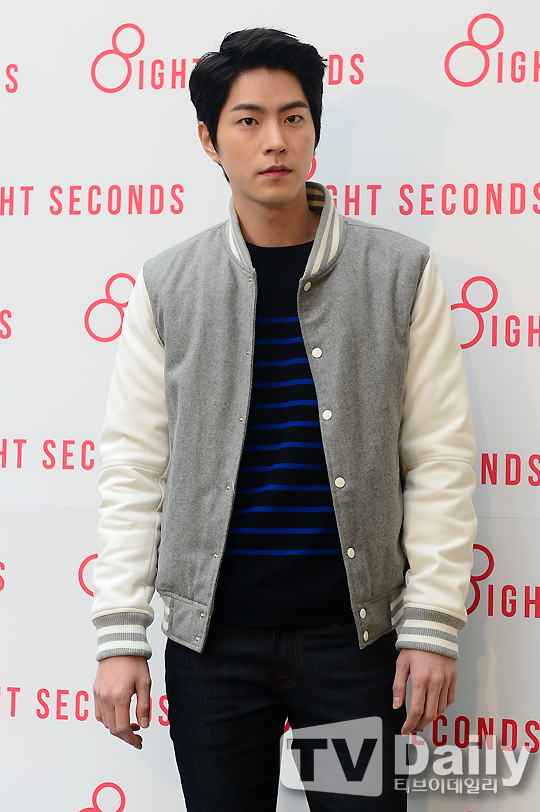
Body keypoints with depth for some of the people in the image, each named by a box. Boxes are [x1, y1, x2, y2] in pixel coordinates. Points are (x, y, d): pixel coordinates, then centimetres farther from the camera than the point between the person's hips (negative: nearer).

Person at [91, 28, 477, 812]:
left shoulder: (401, 274, -1)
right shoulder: (167, 286, 2)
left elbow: (440, 460, -2)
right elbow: (135, 467, 2)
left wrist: (433, 625, -7)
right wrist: (120, 636, -3)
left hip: (354, 632, -1)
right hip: (211, 637, 1)